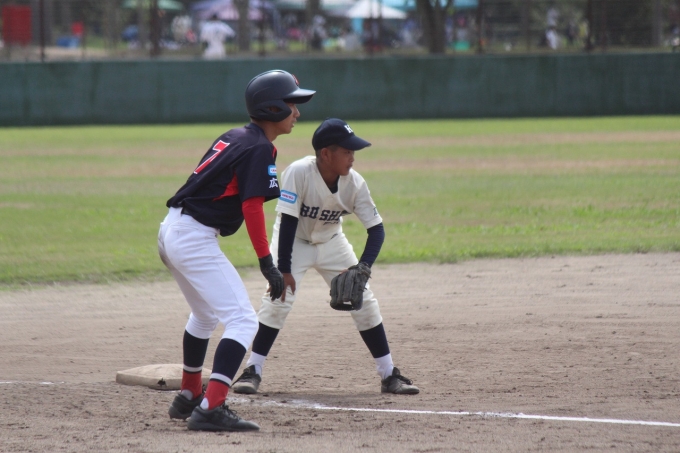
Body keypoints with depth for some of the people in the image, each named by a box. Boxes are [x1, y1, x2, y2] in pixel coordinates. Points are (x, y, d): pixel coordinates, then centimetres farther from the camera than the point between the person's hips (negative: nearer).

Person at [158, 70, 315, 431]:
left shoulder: (233, 137, 16)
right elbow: (252, 208, -18)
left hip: (170, 230, 10)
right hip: (195, 238, -10)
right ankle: (211, 409, -25)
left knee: (205, 316, 29)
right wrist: (267, 263, -17)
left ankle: (188, 397, 41)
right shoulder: (259, 149, -11)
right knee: (242, 320, -13)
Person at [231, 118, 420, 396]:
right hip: (294, 241, -3)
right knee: (277, 298, -19)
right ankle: (252, 371, -9)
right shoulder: (298, 173, -32)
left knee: (364, 301, -2)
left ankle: (389, 375, 7)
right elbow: (288, 221, -30)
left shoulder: (354, 183, -22)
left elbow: (376, 230, -18)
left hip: (331, 243, 3)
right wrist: (284, 270, -33)